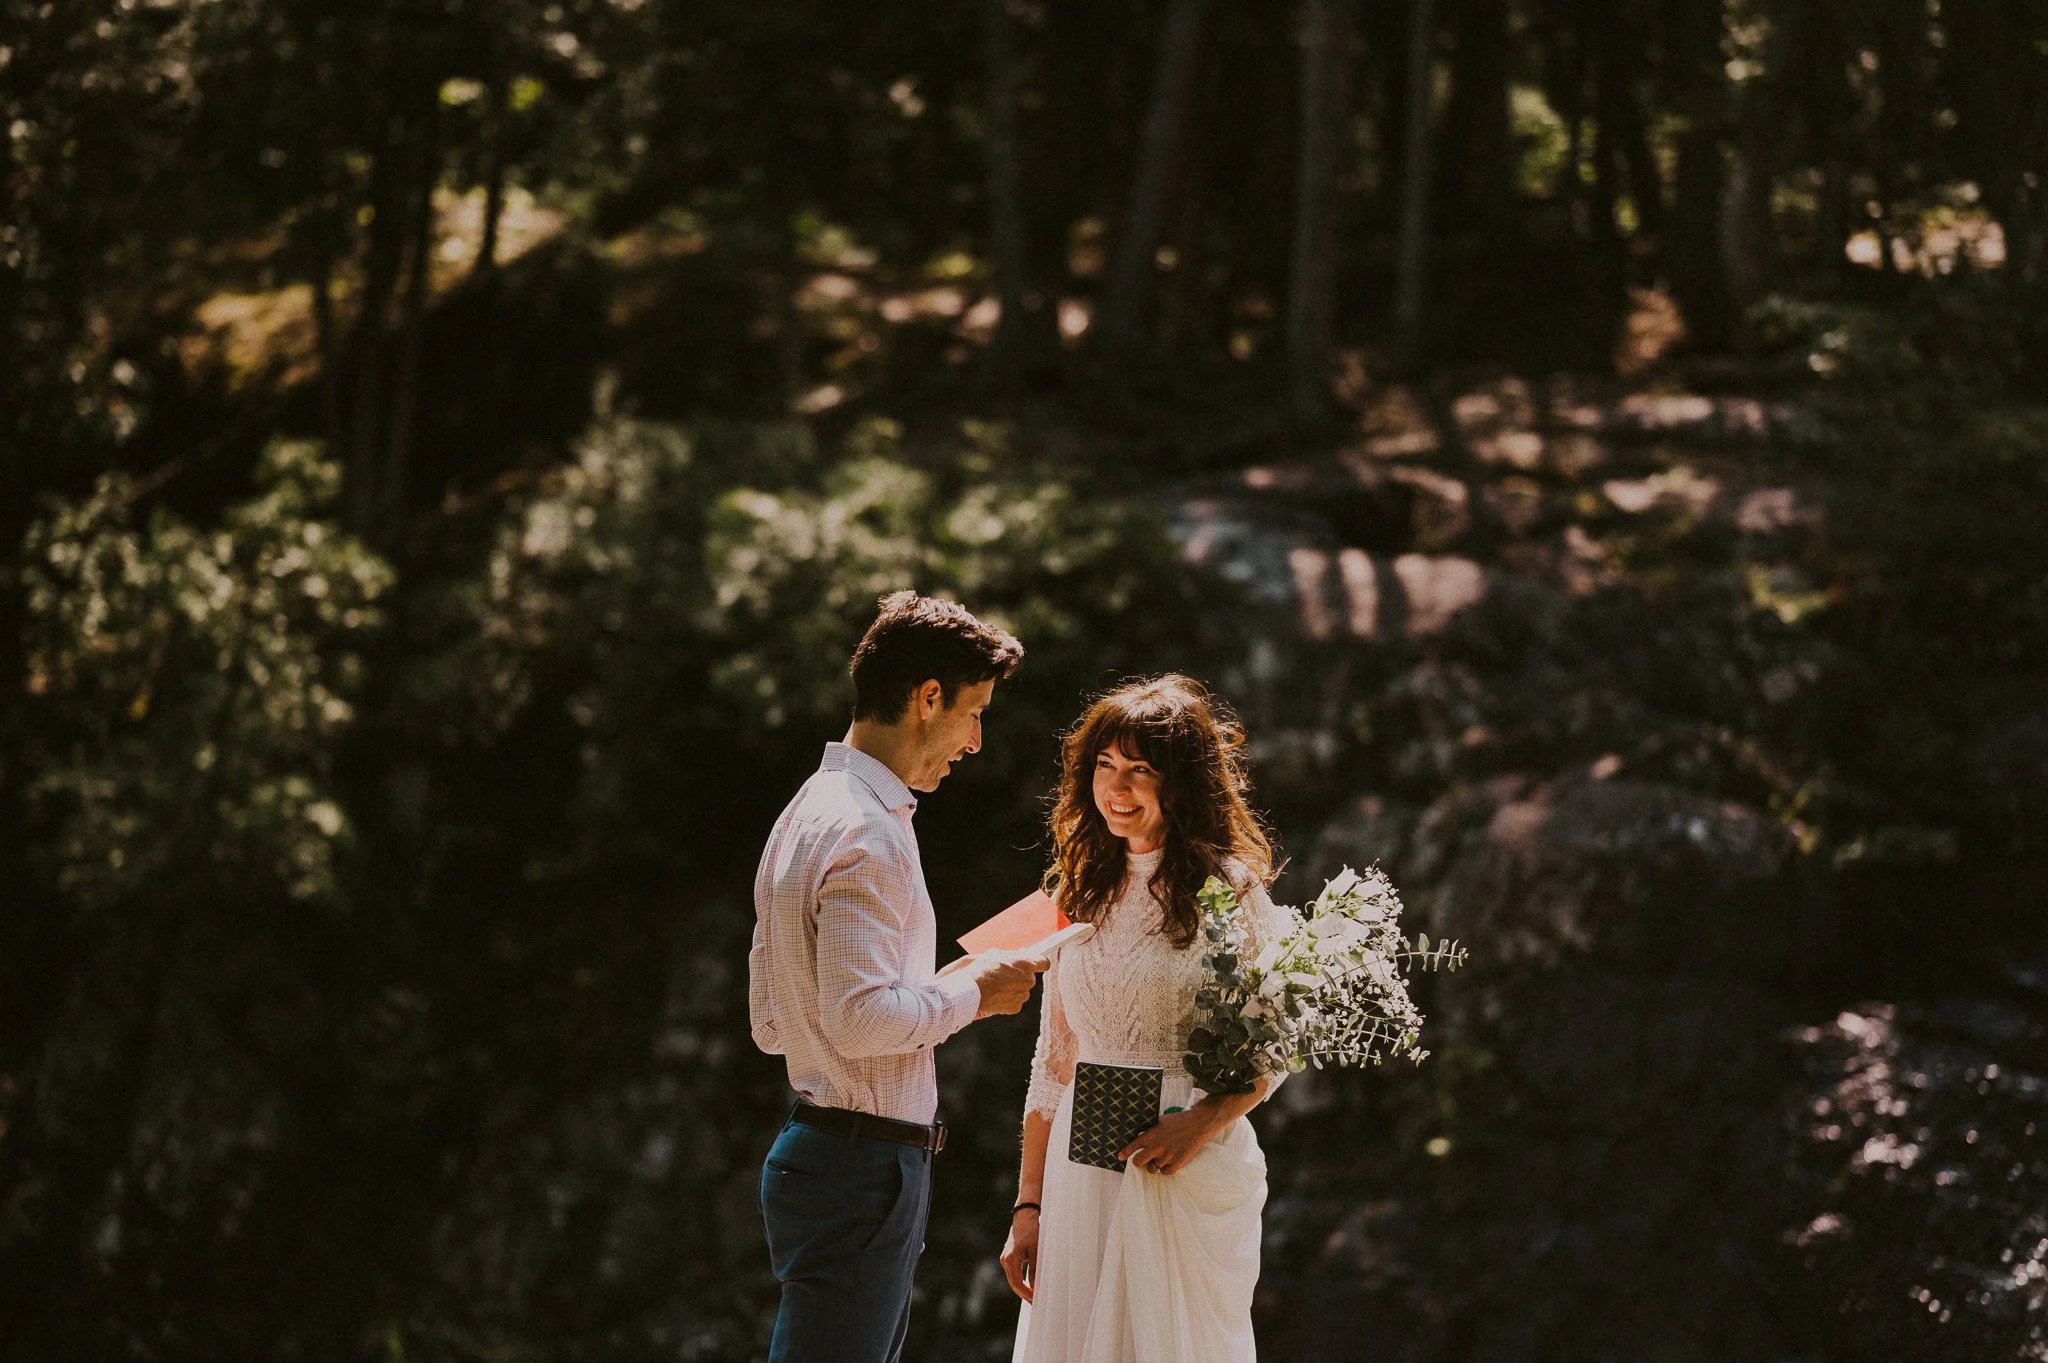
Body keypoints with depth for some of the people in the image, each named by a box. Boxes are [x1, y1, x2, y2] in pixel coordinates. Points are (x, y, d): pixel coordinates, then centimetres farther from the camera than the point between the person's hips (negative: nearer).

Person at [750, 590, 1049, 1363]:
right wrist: (970, 994, -9)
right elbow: (857, 1019, -24)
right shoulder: (866, 834, -15)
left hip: (824, 1151, 10)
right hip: (863, 1166, -10)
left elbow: (771, 1022, 19)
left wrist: (945, 991, 15)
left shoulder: (810, 813, 17)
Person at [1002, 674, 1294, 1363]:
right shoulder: (1079, 891, 10)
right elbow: (1054, 1060, 13)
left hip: (1191, 1176, -4)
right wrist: (1028, 1206, 9)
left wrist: (1201, 1123, -21)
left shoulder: (1227, 891, -5)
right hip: (1080, 1173, 5)